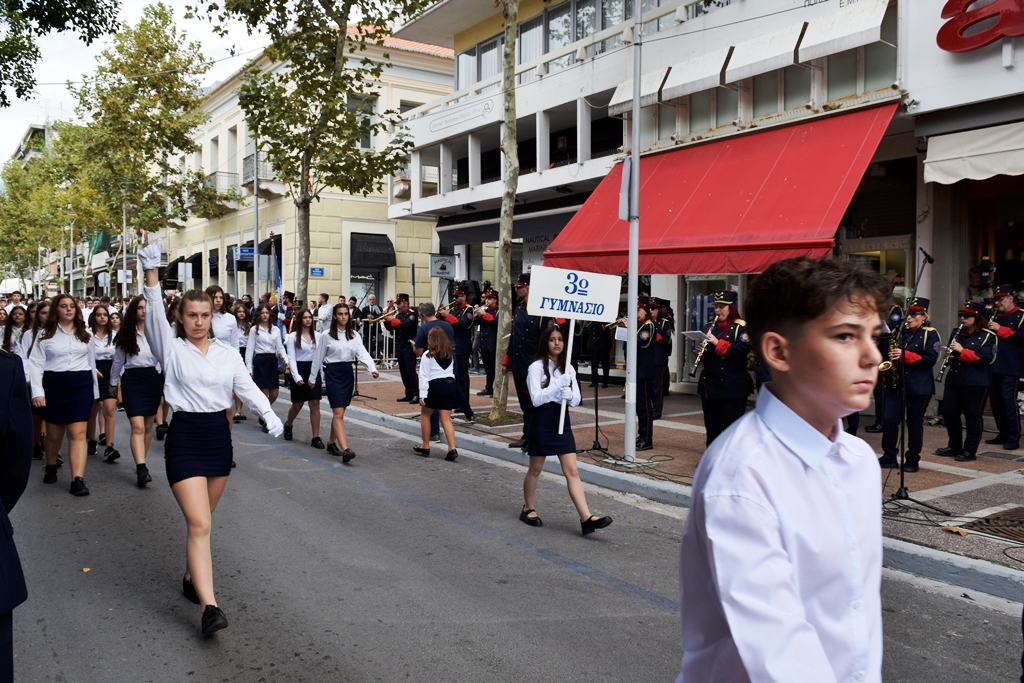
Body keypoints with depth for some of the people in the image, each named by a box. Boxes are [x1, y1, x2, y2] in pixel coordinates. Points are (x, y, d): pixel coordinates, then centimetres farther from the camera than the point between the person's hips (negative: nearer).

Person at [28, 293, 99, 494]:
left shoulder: (84, 334, 11)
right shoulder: (45, 334, 3)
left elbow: (91, 362, 14)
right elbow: (36, 364, -2)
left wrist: (94, 390, 13)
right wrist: (37, 391, -12)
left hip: (81, 386, 1)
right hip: (54, 386, 0)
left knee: (77, 433, -7)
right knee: (54, 433, 12)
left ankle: (78, 479, -12)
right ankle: (51, 467, 38)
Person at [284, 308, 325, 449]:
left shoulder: (318, 336, 5)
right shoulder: (293, 336, -3)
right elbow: (291, 358, -7)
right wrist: (296, 377, -16)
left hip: (314, 370, 2)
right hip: (299, 370, -2)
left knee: (315, 404, -3)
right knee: (297, 404, 10)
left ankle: (316, 438, 0)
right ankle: (288, 425, 41)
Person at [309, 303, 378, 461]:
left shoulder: (354, 335, 6)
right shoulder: (326, 336, -4)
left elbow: (362, 353, -5)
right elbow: (318, 358, 2)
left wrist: (372, 369, -21)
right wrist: (313, 378, 6)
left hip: (348, 373, 5)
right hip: (333, 373, -5)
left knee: (339, 411, 13)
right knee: (338, 413, -11)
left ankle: (331, 443, 30)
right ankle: (345, 449, -20)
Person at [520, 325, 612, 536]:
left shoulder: (568, 368, 7)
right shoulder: (536, 367, -9)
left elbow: (577, 399, 5)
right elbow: (536, 399, -18)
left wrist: (568, 395, -17)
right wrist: (558, 386, -25)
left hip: (562, 420, 5)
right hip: (542, 421, -4)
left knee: (572, 471, -2)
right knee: (535, 469, 10)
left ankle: (586, 518, -9)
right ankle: (528, 509, 29)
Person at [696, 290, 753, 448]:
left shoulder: (741, 327, -5)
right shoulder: (712, 327, 15)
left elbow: (743, 348, -21)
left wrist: (718, 343, -24)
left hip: (732, 386, -6)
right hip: (709, 383, 7)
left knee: (731, 427, -2)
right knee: (711, 425, 13)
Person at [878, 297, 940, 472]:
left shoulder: (930, 334, -4)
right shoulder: (900, 332, 12)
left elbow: (930, 359, -14)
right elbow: (889, 352, 20)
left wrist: (905, 355, -23)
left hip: (919, 387, -5)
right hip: (895, 383, 5)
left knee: (915, 422, 3)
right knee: (889, 419, 0)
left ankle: (913, 460, 13)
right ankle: (889, 456, 10)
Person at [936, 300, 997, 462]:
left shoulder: (988, 336, -6)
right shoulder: (959, 334, 15)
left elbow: (985, 359, -17)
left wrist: (962, 350, -22)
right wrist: (949, 355, 2)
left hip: (975, 383, -7)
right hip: (954, 380, 7)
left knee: (972, 417, 0)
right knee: (948, 412, 8)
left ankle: (970, 451, 10)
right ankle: (954, 446, 22)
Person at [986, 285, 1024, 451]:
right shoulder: (996, 317, 19)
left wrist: (1000, 329, -18)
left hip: (1010, 368, -7)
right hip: (994, 367, 7)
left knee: (1009, 401, -8)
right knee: (996, 402, 10)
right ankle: (1003, 434, 19)